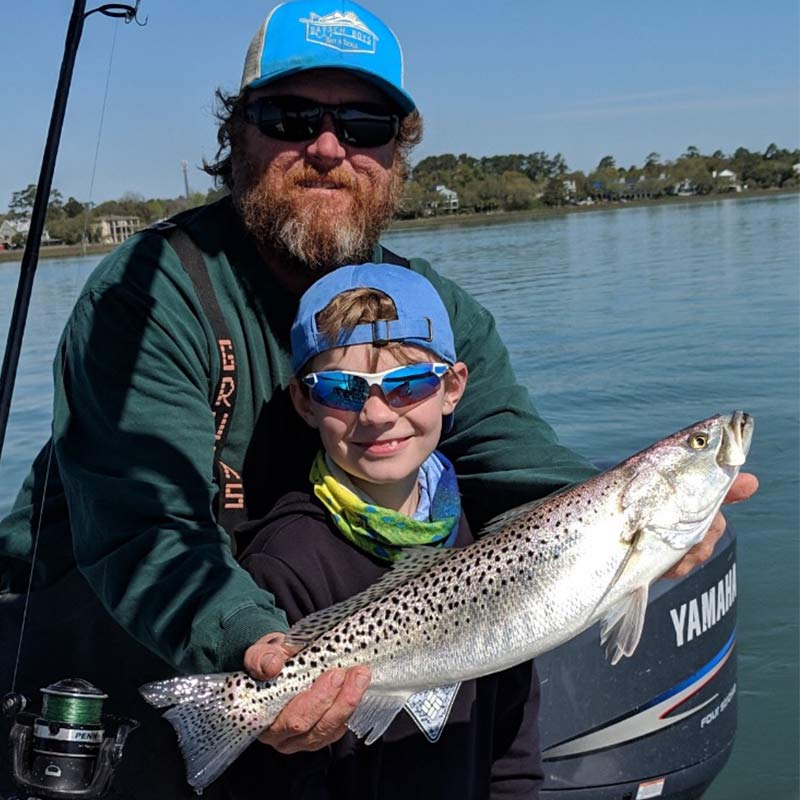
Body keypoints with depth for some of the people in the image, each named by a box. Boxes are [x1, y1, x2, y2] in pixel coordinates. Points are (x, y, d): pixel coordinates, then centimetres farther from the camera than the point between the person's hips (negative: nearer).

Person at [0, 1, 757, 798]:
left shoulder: (440, 313, -1)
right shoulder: (149, 295, -20)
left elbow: (516, 465, -13)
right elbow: (147, 530, -30)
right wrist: (247, 647, -50)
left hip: (314, 612, 5)